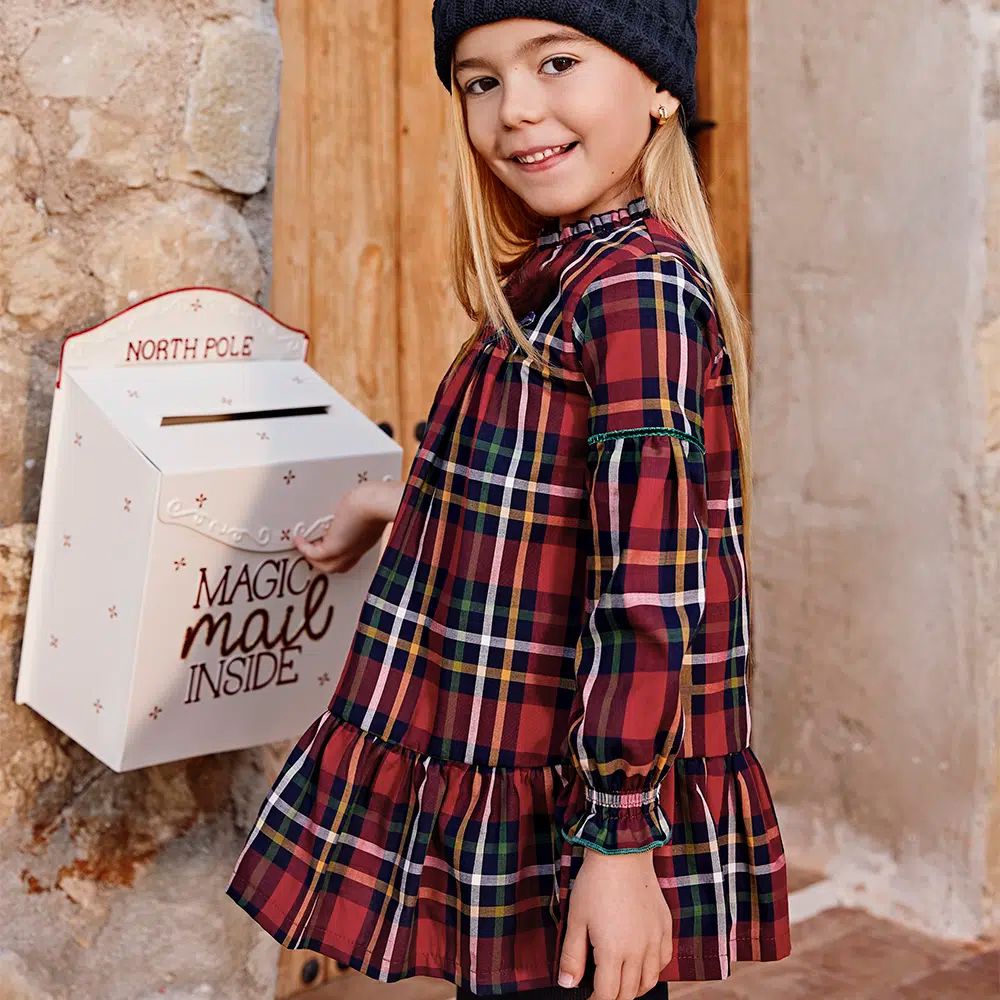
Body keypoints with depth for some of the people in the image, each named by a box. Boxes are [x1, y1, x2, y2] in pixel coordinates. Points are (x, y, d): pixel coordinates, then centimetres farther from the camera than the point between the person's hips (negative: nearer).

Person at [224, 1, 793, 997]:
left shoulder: (635, 285, -20)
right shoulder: (554, 274, 8)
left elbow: (653, 591, -23)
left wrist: (620, 841, -22)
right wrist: (400, 504, 32)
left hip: (579, 819, -9)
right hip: (512, 783, 9)